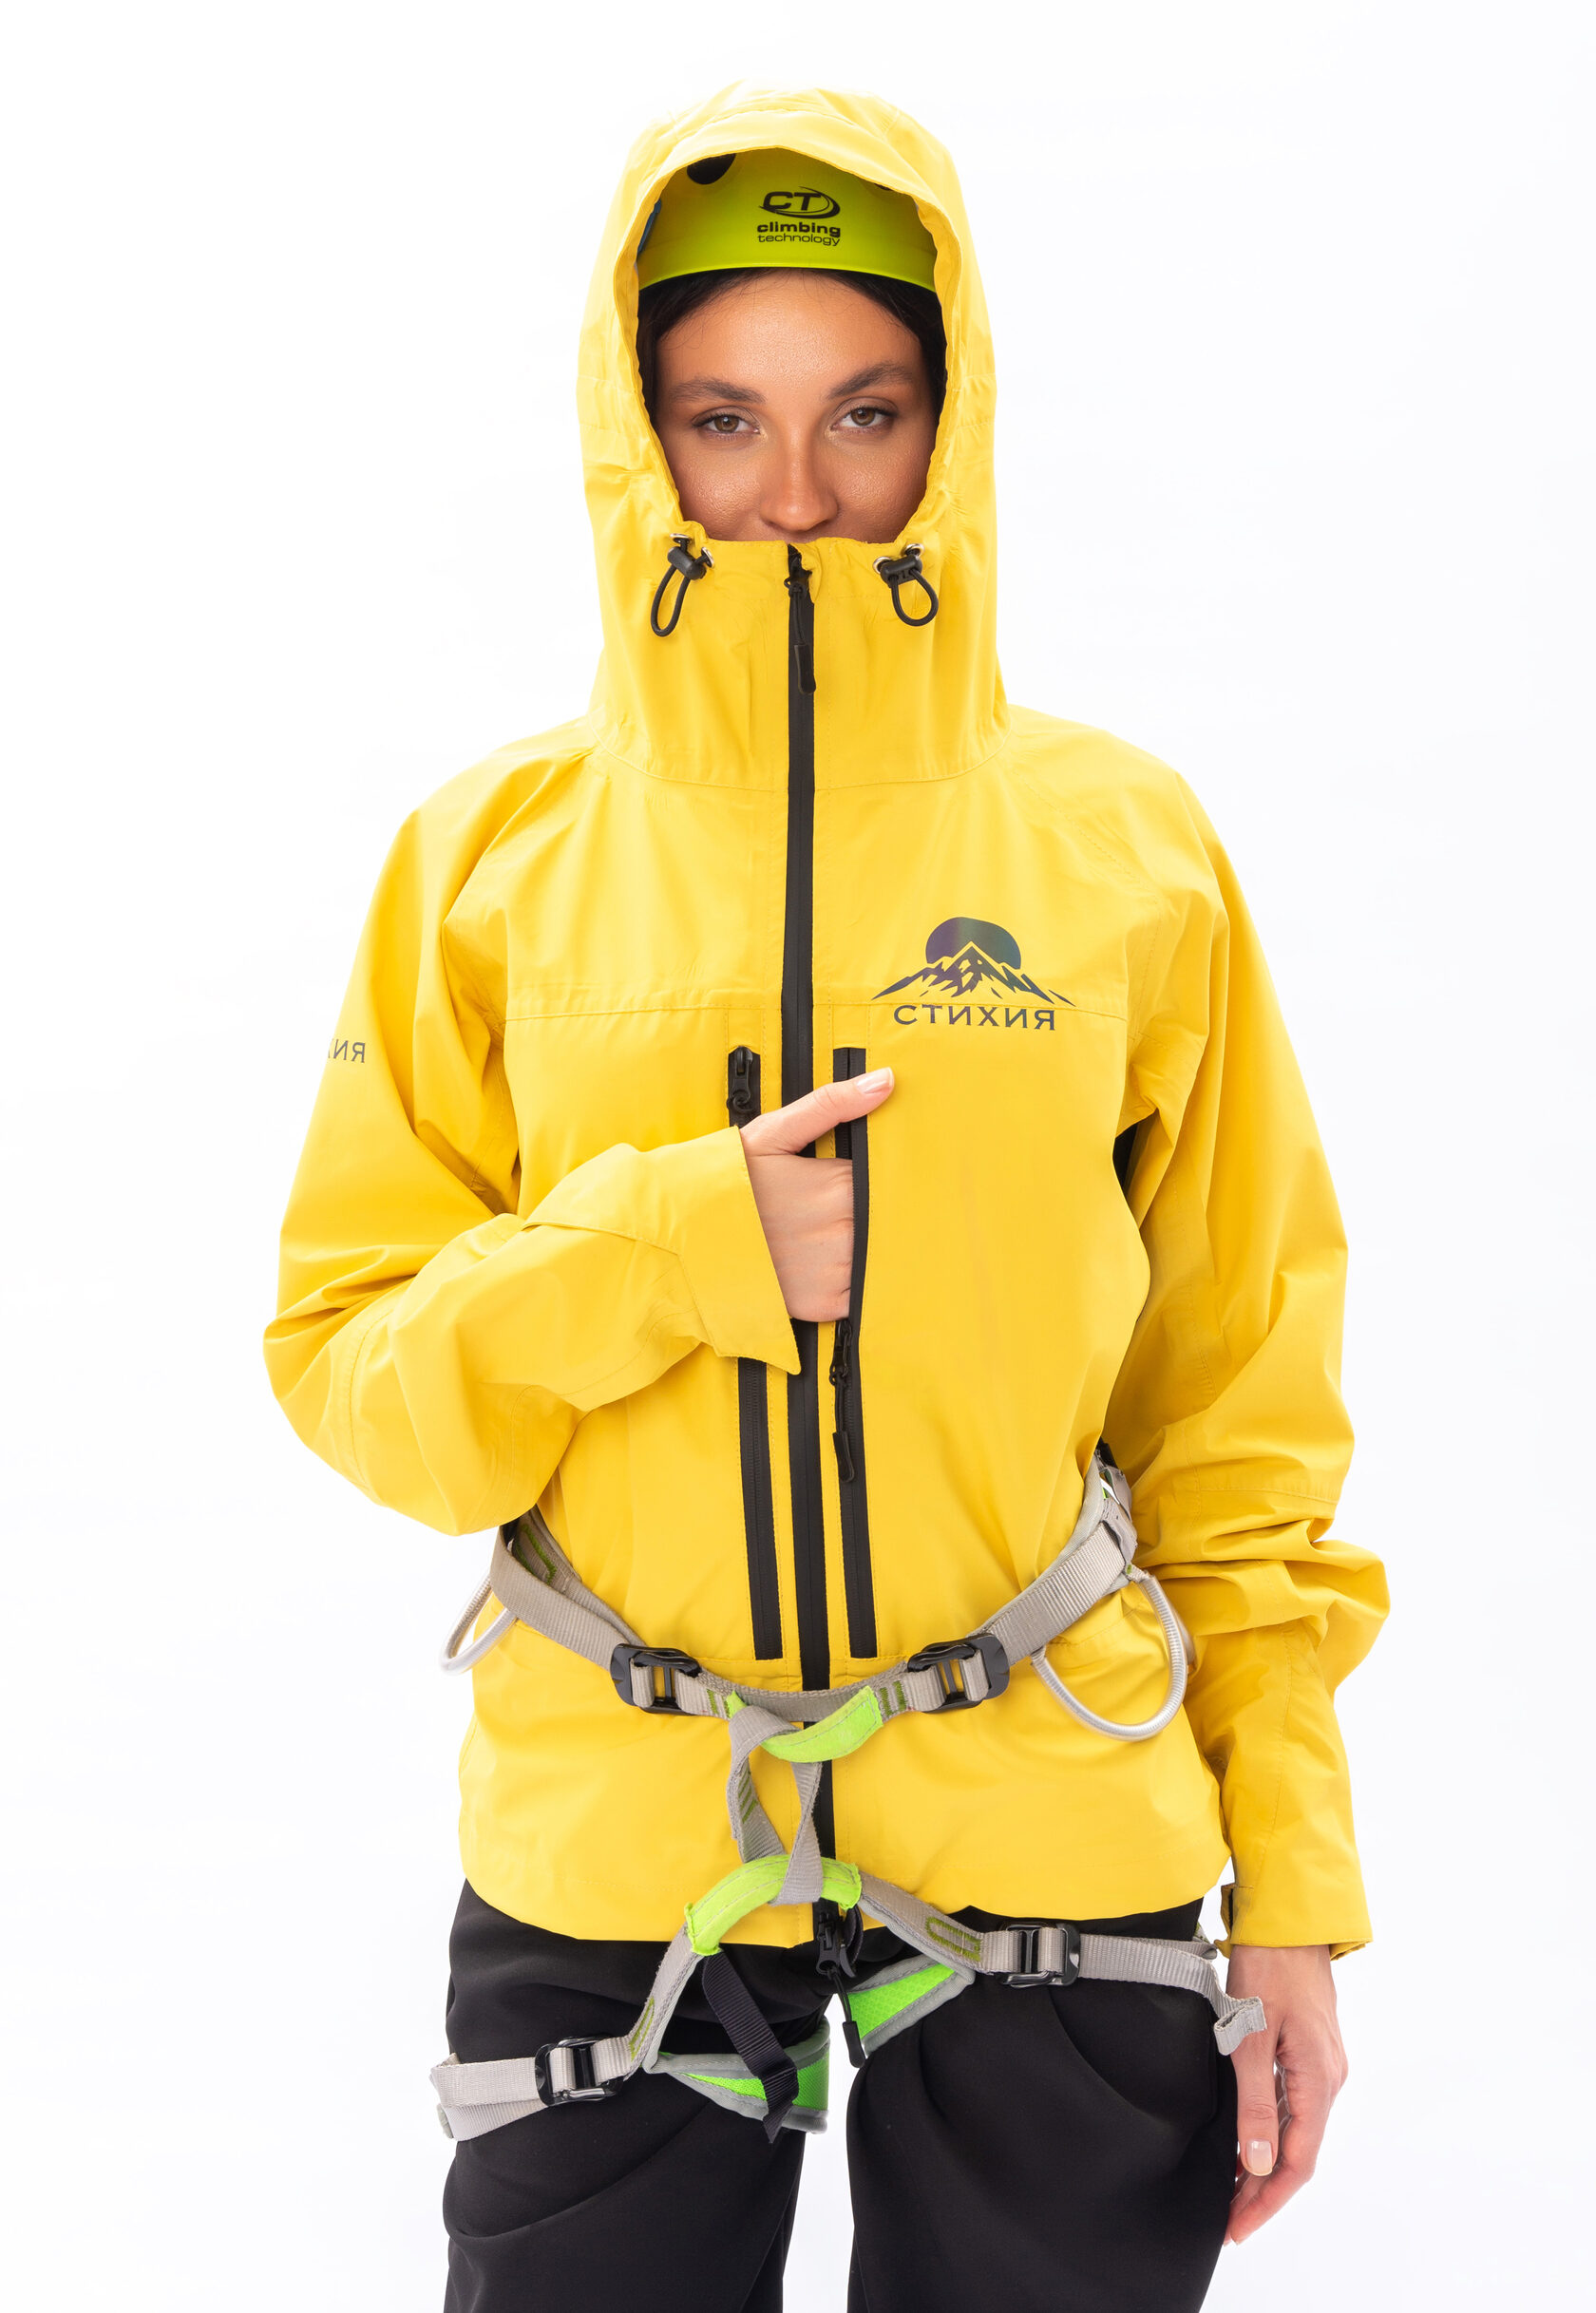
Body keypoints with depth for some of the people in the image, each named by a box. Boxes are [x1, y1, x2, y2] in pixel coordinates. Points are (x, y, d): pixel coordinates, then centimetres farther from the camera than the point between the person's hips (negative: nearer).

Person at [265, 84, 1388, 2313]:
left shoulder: (1126, 847, -1)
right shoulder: (498, 857, 0)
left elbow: (1240, 1401, 2)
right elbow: (350, 1350, 0)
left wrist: (1293, 1879, -1)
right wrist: (677, 1247, -17)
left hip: (1056, 1818, 0)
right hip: (603, 1839, 0)